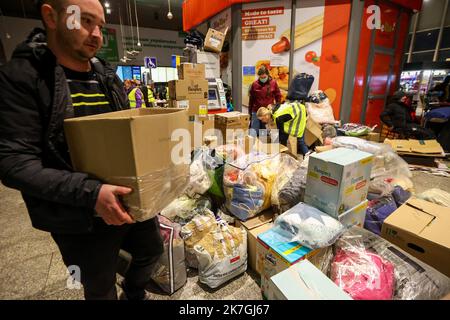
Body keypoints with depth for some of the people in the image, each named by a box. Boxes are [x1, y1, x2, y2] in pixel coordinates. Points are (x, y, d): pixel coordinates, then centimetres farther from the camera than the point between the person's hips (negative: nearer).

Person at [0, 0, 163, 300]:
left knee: (152, 250, 26)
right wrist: (90, 192, -30)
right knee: (101, 289, 18)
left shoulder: (109, 77, 6)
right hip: (80, 219, -5)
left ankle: (135, 291, 57)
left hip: (133, 199, 6)